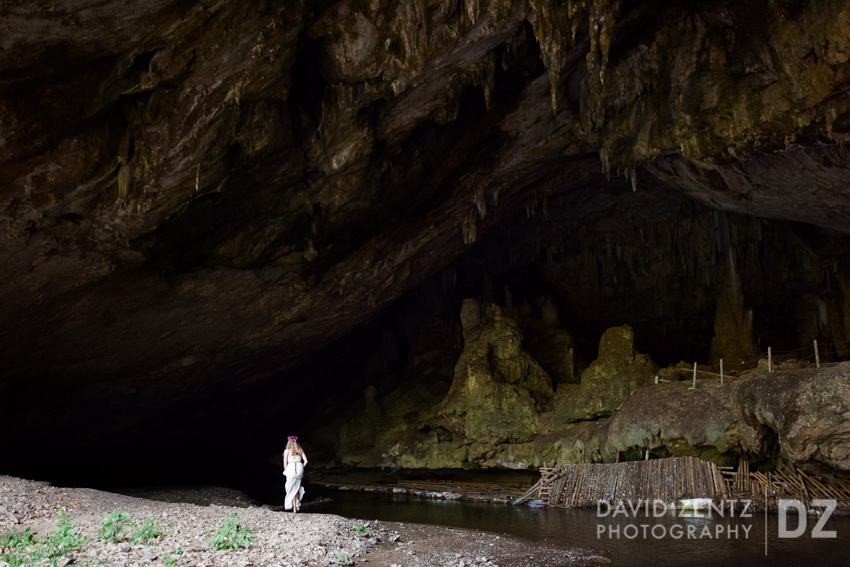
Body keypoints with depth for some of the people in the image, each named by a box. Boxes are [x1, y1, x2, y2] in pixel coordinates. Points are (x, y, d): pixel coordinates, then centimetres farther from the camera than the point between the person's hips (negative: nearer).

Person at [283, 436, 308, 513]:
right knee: (297, 488, 21)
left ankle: (294, 508, 2)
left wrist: (286, 471, 11)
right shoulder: (300, 450, 9)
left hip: (291, 468, -3)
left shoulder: (287, 450, 1)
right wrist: (300, 469, 14)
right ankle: (298, 505, 22)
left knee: (292, 490, 4)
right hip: (299, 468, 3)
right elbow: (305, 461, 3)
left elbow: (285, 463, -1)